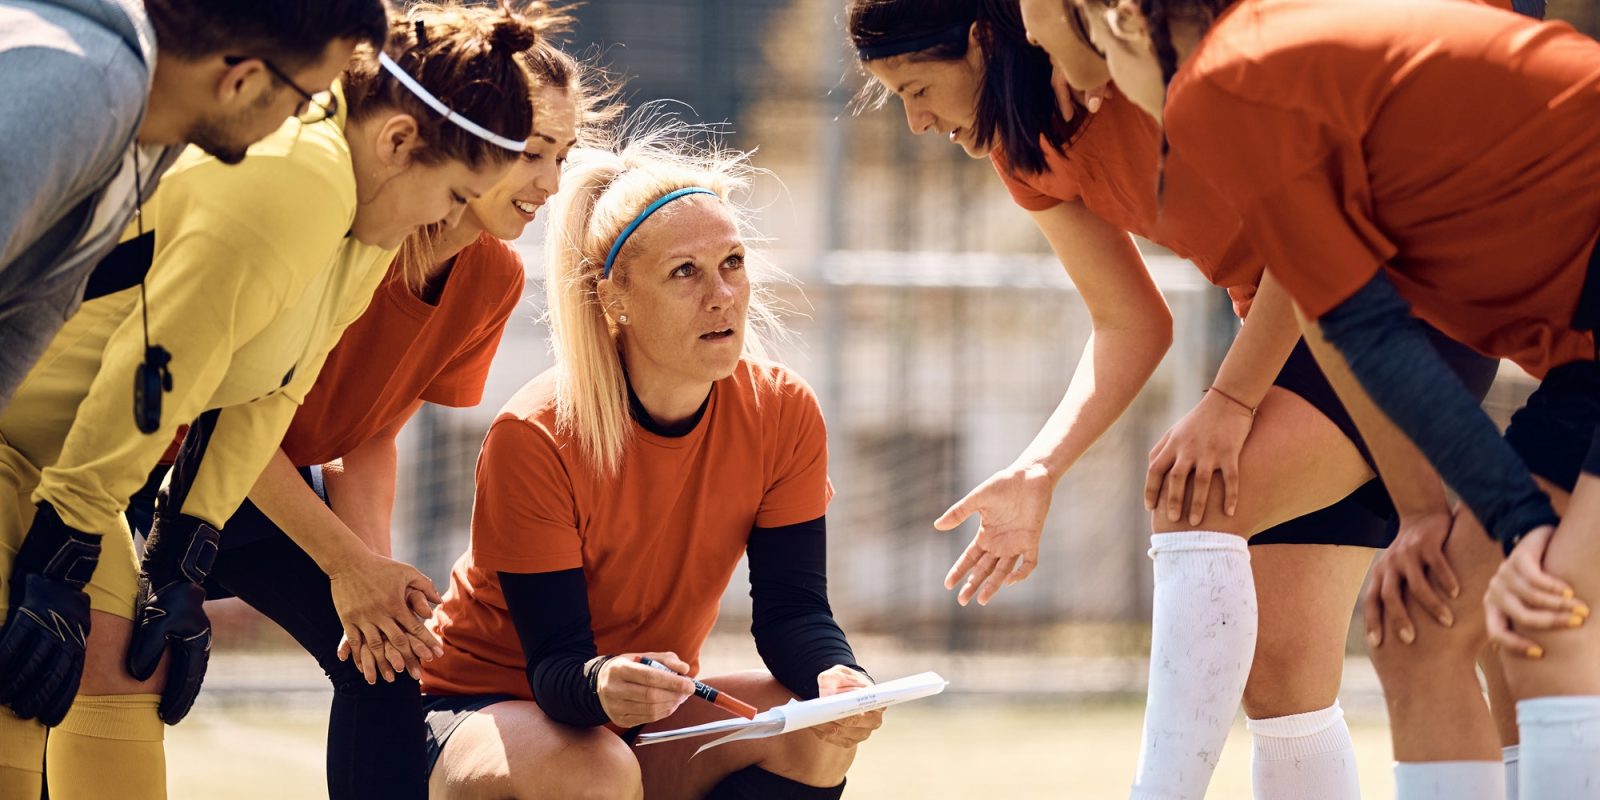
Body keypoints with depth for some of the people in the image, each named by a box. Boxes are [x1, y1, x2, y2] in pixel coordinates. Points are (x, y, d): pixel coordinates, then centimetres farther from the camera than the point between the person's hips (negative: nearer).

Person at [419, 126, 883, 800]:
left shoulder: (783, 415, -10)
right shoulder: (534, 438, -25)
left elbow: (792, 606, -11)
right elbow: (553, 659, -25)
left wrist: (834, 675, -36)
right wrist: (598, 686, -51)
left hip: (647, 717, 5)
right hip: (486, 708, -5)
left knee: (822, 736, -23)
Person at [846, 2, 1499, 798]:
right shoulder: (1028, 153, 2)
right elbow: (1131, 325, 5)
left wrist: (1228, 402, -23)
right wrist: (1038, 472, -9)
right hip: (1285, 327, 8)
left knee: (1193, 502, -26)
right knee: (1278, 668, 2)